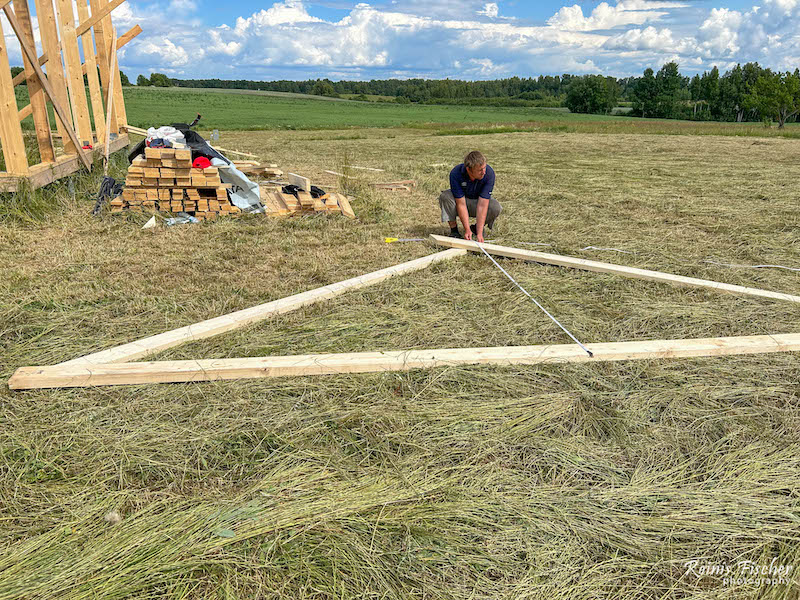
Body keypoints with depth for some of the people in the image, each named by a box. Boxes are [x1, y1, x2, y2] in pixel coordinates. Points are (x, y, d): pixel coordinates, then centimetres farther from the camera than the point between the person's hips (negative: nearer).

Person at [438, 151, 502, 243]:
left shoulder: (489, 173, -30)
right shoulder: (456, 173, -31)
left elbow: (482, 205, -32)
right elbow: (461, 204, -29)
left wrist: (479, 233, -38)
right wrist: (467, 230, -36)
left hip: (477, 202, 1)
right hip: (459, 200, -1)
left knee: (496, 207, -30)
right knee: (445, 196, -31)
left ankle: (476, 227, -1)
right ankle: (453, 229, -16)